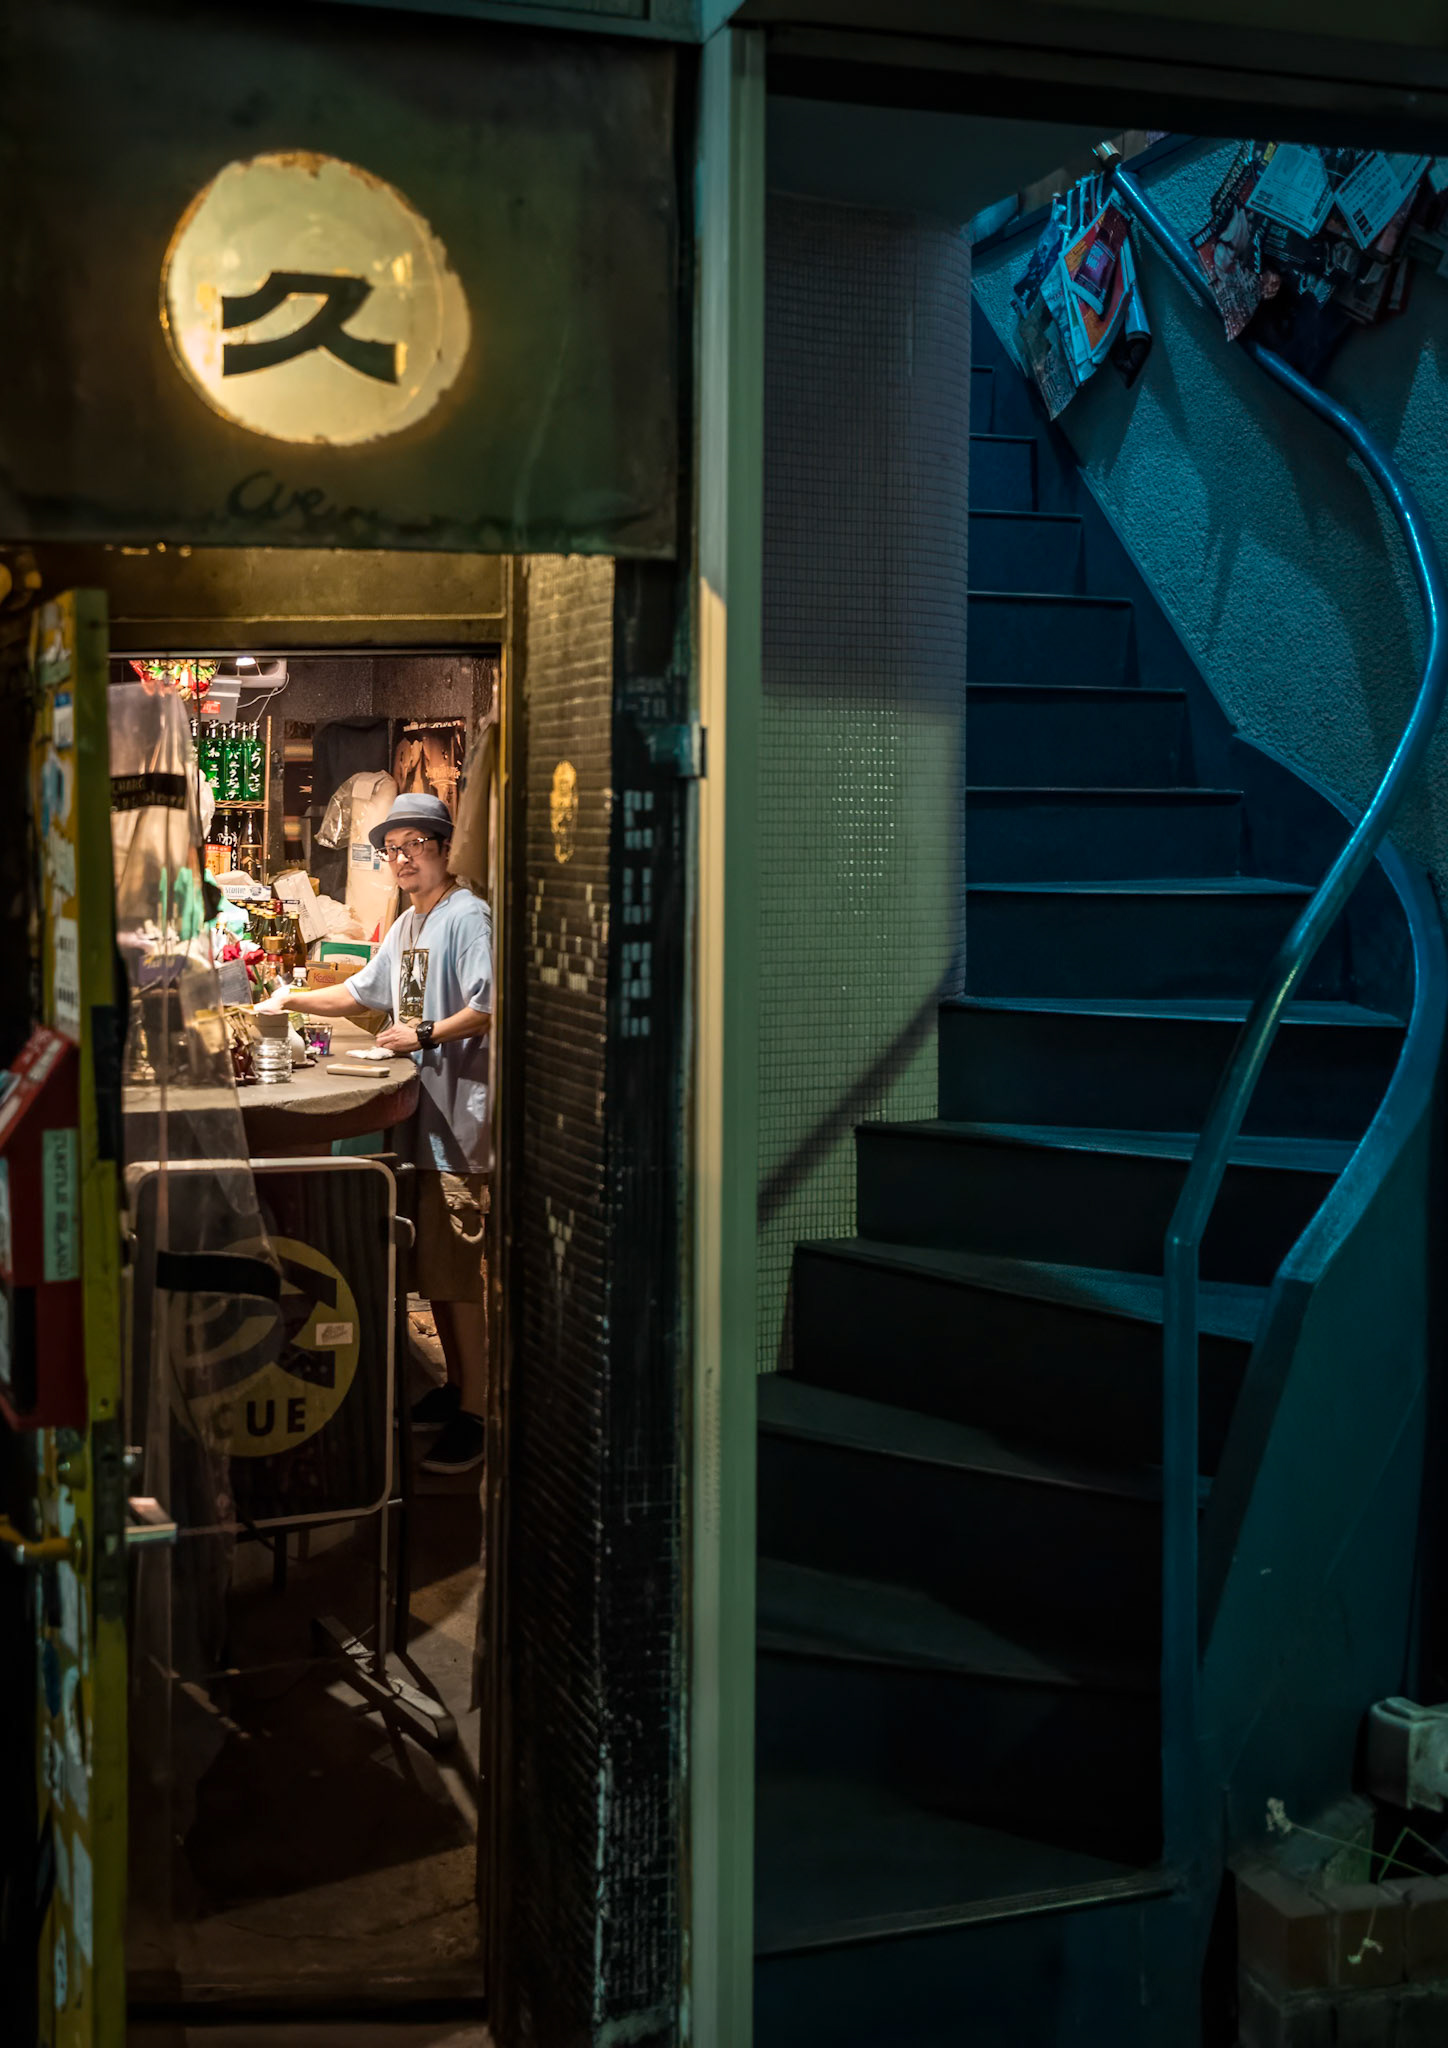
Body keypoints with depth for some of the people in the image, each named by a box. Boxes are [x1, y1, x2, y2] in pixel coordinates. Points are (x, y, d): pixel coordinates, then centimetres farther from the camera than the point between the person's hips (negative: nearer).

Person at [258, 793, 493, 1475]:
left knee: (457, 1269, -9)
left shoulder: (467, 916, -10)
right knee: (431, 1264, 14)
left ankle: (474, 1416, -4)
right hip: (417, 1111, 9)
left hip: (457, 1115, -9)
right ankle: (455, 1387, 25)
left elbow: (489, 1008, -20)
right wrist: (294, 999, 22)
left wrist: (427, 1034, -23)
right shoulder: (406, 925, 19)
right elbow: (364, 994, 30)